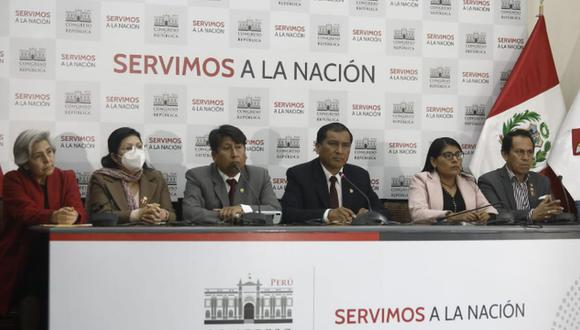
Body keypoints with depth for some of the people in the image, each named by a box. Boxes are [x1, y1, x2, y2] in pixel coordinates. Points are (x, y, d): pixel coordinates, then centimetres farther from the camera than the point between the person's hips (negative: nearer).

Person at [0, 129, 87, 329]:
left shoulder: (66, 178, 12)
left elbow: (79, 212, -4)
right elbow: (24, 212, -15)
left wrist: (73, 215, -30)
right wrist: (53, 217, -35)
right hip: (22, 257, -2)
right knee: (32, 297, -29)